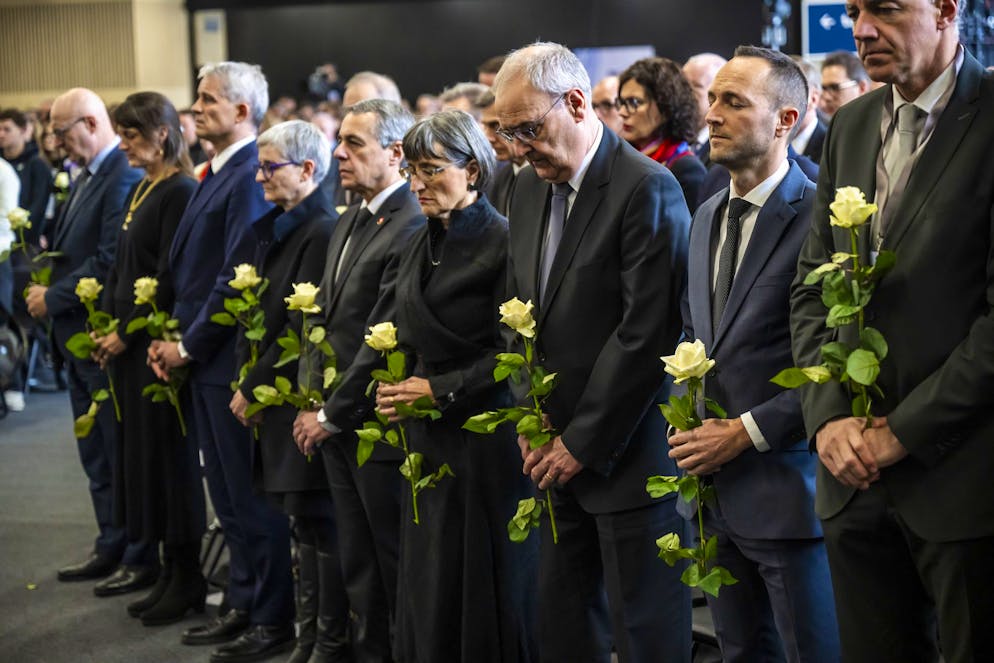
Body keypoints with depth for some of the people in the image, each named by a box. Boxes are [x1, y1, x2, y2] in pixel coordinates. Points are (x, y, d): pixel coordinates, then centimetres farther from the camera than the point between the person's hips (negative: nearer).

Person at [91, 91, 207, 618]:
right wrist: (106, 326, 8)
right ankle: (166, 570, 19)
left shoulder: (180, 192, -14)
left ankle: (186, 578, 8)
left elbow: (170, 278, -18)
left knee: (166, 452, -2)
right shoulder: (141, 190, 14)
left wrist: (127, 332, -14)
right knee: (138, 451, 11)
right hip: (126, 341, 9)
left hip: (157, 341, -9)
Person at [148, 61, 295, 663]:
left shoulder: (252, 177, -16)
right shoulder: (218, 174, 14)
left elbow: (237, 278, -20)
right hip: (203, 358, 9)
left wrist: (190, 345, -13)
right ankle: (245, 605, 27)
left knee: (252, 494, 0)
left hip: (231, 359, -9)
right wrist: (174, 337, 7)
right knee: (228, 492, 16)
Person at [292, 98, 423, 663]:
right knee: (359, 564, 15)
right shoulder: (350, 223, 13)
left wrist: (333, 415, -13)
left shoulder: (411, 228, -17)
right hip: (337, 425, 9)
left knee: (394, 562, 3)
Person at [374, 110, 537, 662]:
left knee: (487, 590, 2)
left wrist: (440, 390, -15)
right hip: (428, 437, 8)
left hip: (485, 436, -7)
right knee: (427, 589, 11)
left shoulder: (502, 241, -12)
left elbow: (513, 351, -14)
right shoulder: (423, 244, 12)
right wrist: (394, 389, 5)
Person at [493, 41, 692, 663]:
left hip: (627, 450, -7)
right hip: (558, 451, 7)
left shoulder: (648, 188, -14)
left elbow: (647, 330, -18)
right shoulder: (530, 186, 11)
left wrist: (584, 442, -14)